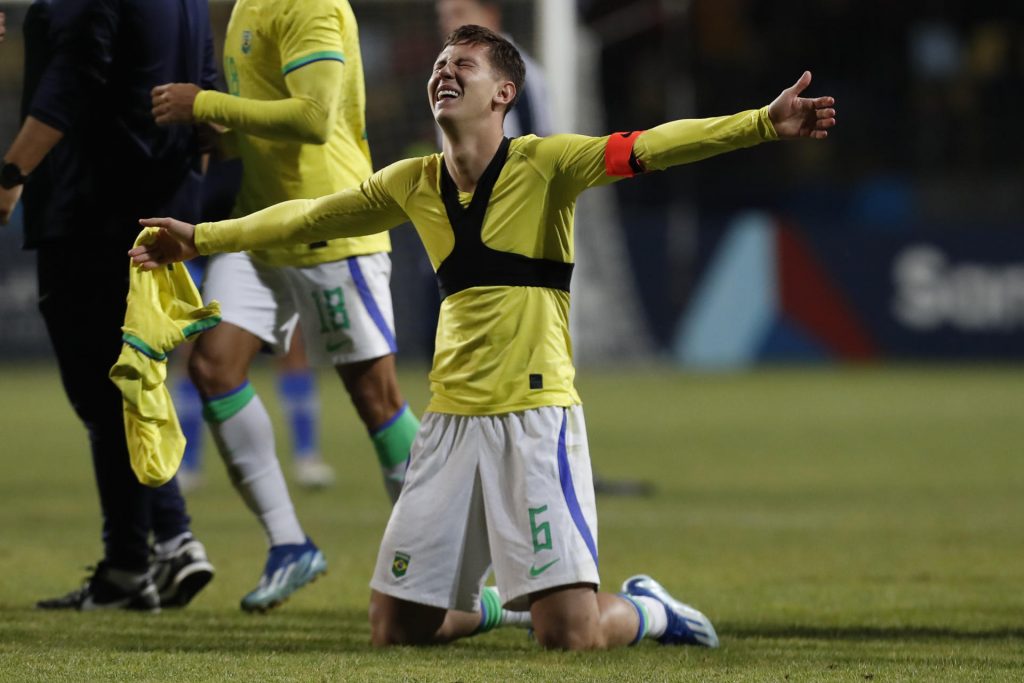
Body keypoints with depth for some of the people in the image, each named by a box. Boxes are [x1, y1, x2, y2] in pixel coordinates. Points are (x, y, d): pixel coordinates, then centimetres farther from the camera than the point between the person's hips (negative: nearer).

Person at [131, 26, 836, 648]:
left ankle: (647, 610, 21)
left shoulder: (544, 164, -6)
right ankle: (498, 602, 37)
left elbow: (651, 148, -18)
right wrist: (200, 238, 28)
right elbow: (307, 219, 23)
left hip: (534, 415, -5)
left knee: (571, 633, -14)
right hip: (451, 420, 5)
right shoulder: (412, 184, 9)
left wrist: (764, 123, -31)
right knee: (396, 629, 6)